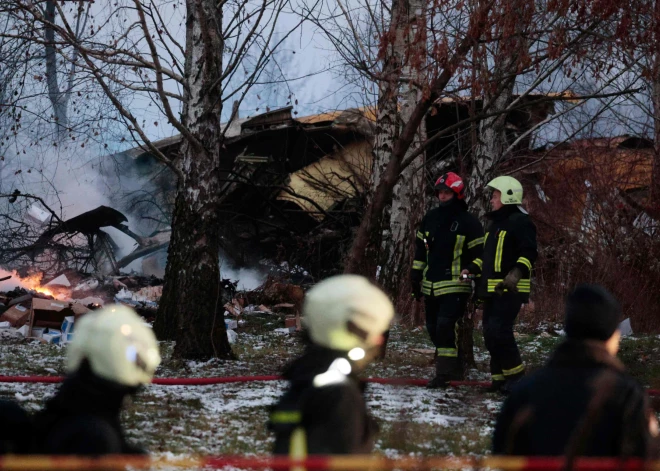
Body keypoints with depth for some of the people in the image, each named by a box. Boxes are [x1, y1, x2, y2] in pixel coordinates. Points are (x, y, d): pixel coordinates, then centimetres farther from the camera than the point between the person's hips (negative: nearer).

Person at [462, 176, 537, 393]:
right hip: (492, 289, 10)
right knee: (490, 334, 8)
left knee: (498, 331, -17)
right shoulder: (495, 224, 22)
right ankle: (500, 378, 14)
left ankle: (516, 376, -9)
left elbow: (528, 253, -18)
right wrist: (472, 268, 16)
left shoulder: (520, 222, -8)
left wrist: (517, 273, -32)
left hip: (510, 290, -10)